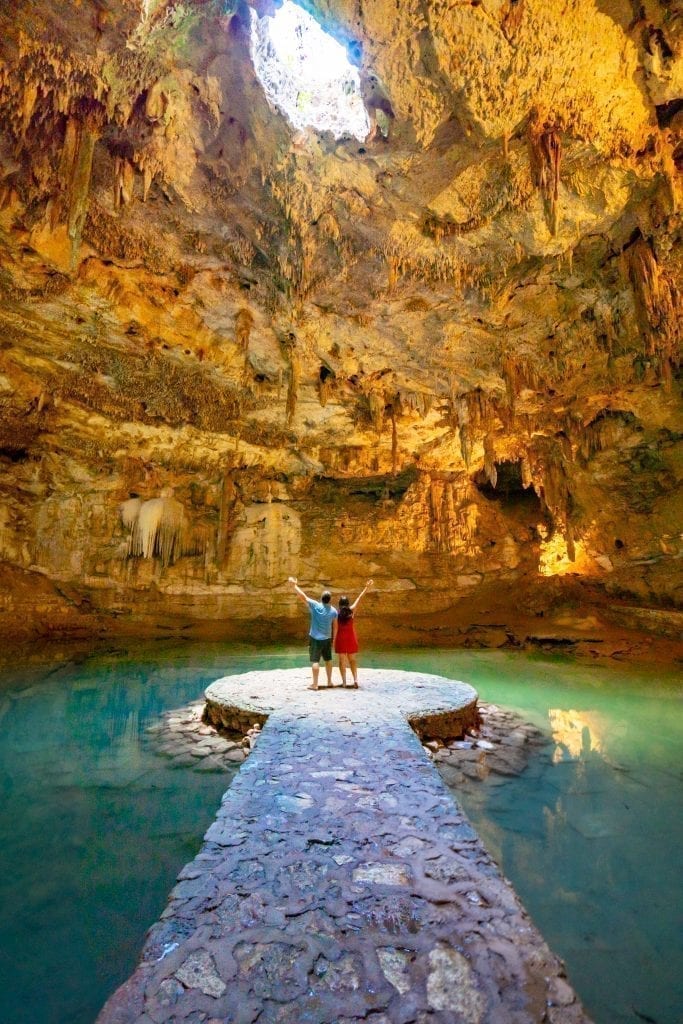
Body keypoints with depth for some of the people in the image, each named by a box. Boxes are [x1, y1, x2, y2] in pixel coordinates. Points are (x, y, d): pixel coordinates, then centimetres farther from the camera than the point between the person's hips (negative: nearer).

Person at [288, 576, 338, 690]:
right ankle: (329, 682, 25)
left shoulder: (315, 606, -12)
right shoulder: (333, 611, -3)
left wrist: (295, 585, -4)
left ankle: (315, 684, 0)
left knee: (315, 661, 0)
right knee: (328, 660, 16)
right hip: (327, 639, 3)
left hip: (315, 638, -3)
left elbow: (303, 596, -11)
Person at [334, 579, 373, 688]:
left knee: (342, 661, 7)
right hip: (351, 638, 1)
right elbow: (359, 599, -1)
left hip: (341, 638, -1)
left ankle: (344, 681, 7)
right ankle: (355, 679, 0)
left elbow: (336, 629, -7)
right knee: (352, 660, 13)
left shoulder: (337, 613, -8)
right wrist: (367, 587, 3)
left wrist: (334, 641, 0)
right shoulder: (351, 610, -6)